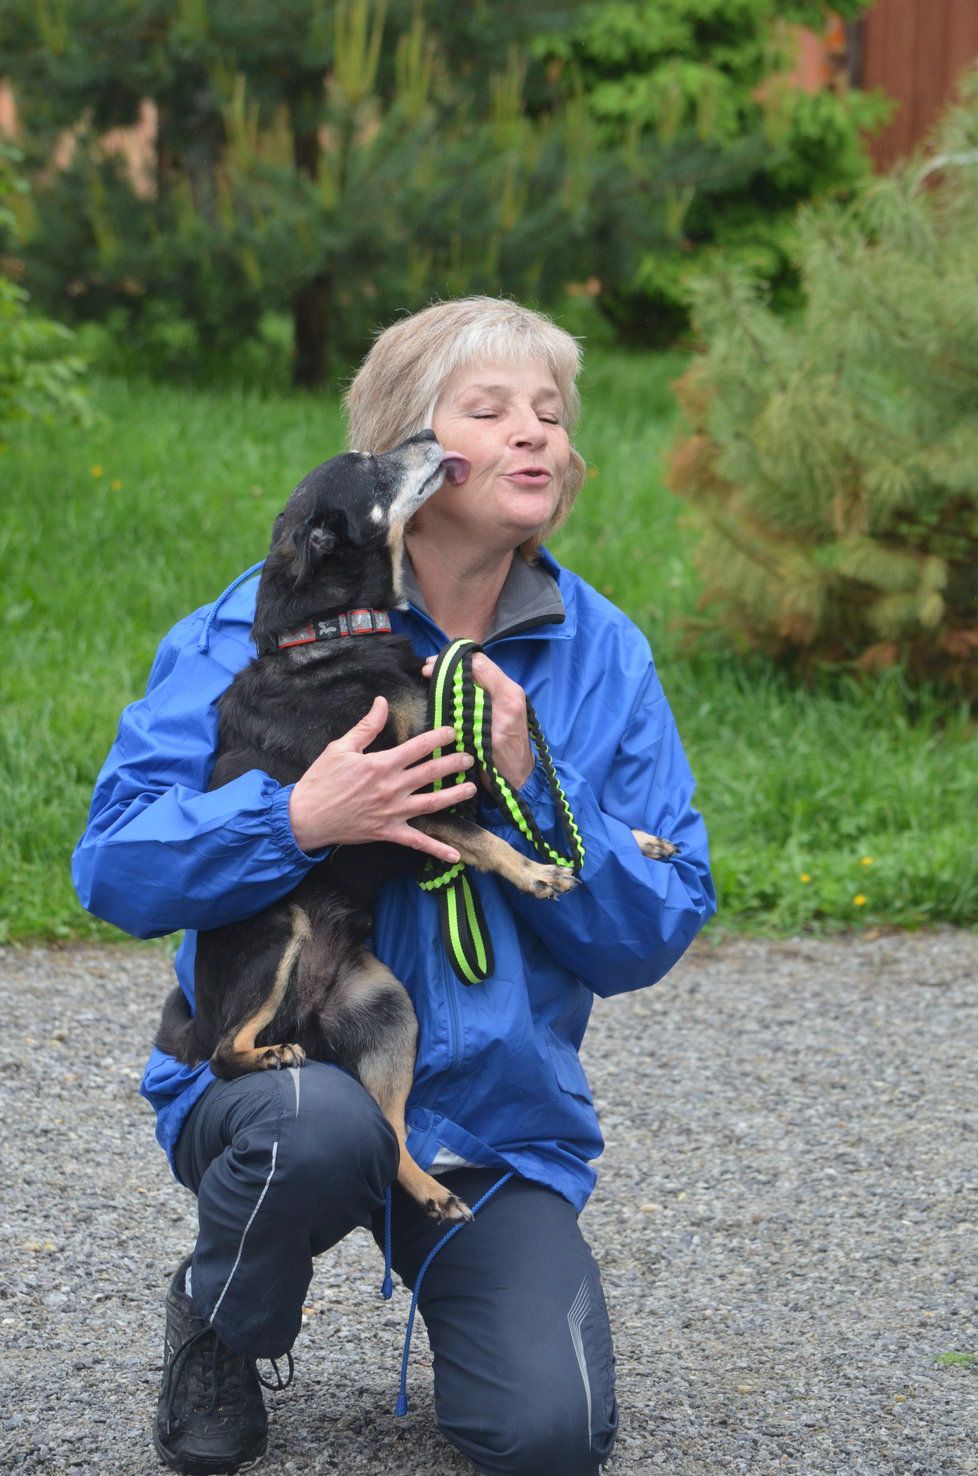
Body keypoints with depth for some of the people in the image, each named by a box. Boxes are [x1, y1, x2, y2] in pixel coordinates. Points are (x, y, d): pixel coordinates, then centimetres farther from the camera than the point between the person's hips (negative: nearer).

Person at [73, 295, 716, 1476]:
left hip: (497, 1115, 2)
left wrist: (530, 792, -17)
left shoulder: (602, 656, 1)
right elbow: (114, 865, -13)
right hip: (269, 1061, -2)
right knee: (319, 1123, -39)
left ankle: (447, 1274, 20)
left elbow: (656, 933, -1)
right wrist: (298, 820, -29)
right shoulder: (266, 624, -7)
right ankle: (218, 1330, -3)